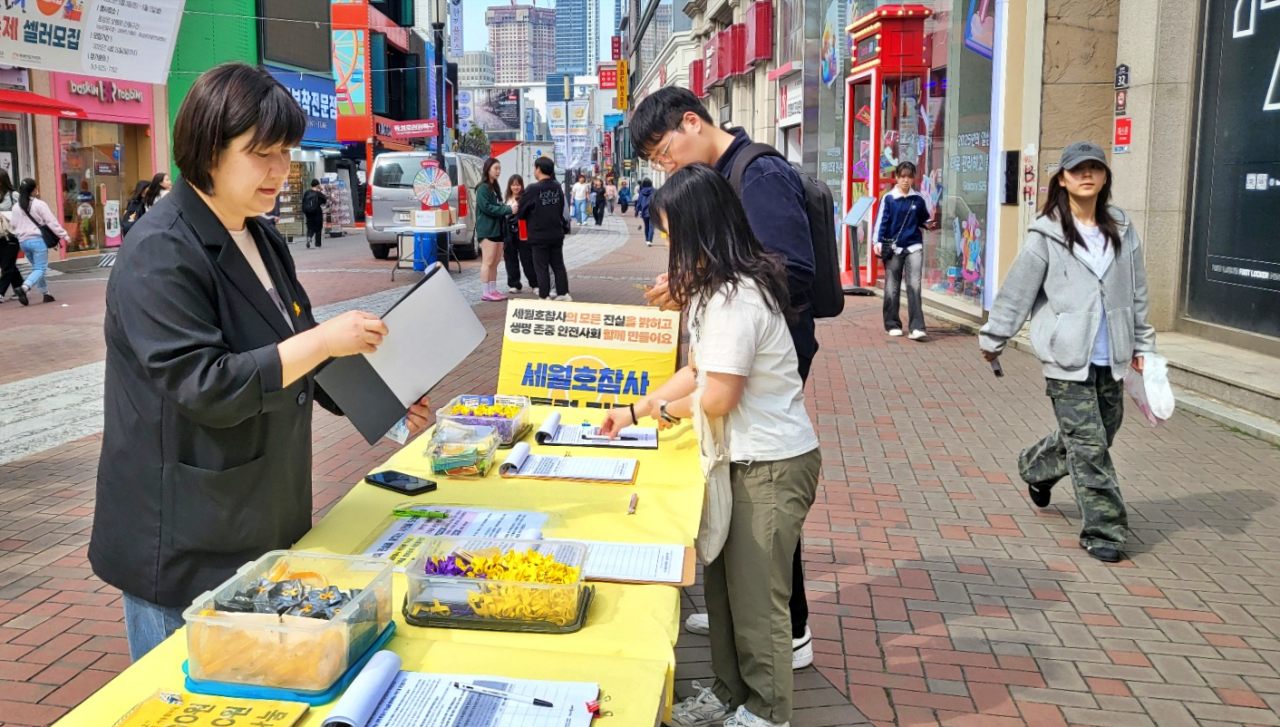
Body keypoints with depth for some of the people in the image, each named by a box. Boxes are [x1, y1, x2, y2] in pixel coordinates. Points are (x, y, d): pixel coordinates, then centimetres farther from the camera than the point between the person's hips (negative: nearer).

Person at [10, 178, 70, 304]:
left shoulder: (15, 207, 9)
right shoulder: (39, 204, -8)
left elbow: (13, 225, 12)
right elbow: (52, 222, -10)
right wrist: (64, 236, -6)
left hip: (23, 241, 6)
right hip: (37, 240, -6)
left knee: (37, 267, 18)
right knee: (40, 269, -6)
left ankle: (45, 294, 19)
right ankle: (24, 287, -28)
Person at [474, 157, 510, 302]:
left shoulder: (494, 188, 18)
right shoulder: (483, 188, -10)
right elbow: (487, 207, -19)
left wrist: (507, 208, 1)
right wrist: (508, 209, -22)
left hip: (497, 229, 9)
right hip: (487, 229, -9)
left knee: (495, 262, 10)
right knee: (488, 262, -8)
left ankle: (493, 290, 15)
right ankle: (486, 292, -7)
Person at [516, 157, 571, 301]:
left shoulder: (533, 189, -16)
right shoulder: (557, 187, 2)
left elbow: (521, 212, -8)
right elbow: (561, 209, 10)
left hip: (539, 235, -5)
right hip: (557, 233, 5)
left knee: (541, 266, 2)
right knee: (558, 264, 13)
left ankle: (544, 296, 4)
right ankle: (563, 293, 15)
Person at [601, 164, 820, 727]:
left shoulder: (735, 298, -25)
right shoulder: (716, 288, 8)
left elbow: (718, 397, -22)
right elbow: (697, 370, 15)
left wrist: (667, 409, -3)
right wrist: (635, 410, 14)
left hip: (772, 466, -10)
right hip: (742, 457, 10)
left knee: (755, 594, 4)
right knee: (721, 580, 17)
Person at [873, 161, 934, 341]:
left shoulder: (919, 199, 6)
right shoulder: (888, 198, -1)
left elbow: (925, 220, 20)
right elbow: (881, 221, -4)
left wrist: (930, 224, 0)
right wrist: (878, 242, -14)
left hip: (914, 247, 1)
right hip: (893, 248, -1)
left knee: (914, 286, -8)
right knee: (892, 288, 6)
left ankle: (917, 327, -12)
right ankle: (893, 325, 18)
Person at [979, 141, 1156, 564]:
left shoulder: (1122, 230, 9)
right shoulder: (1047, 234, -5)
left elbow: (1137, 292, 15)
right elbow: (1017, 290, -2)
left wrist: (1142, 345, 15)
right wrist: (993, 338, 2)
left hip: (1110, 358, 5)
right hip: (1067, 358, -5)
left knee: (1103, 432, 16)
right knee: (1089, 446, -4)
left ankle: (1036, 468, 42)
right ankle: (1102, 530, 7)